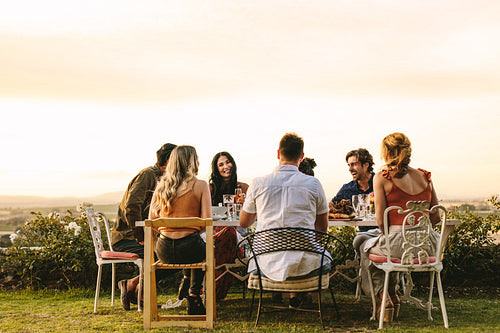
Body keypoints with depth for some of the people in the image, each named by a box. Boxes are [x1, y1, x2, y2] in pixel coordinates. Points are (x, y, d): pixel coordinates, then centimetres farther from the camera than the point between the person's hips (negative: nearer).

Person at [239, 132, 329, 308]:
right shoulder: (313, 184, -5)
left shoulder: (258, 184, -4)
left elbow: (243, 223, 11)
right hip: (304, 265, -1)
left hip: (268, 264, 1)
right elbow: (322, 228, 7)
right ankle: (296, 295, 41)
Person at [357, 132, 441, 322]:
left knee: (366, 247, 28)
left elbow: (381, 220, -6)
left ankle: (385, 296, 23)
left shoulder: (382, 178, -5)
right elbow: (436, 216, 10)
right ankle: (392, 294, 43)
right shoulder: (425, 176, 8)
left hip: (398, 246, -5)